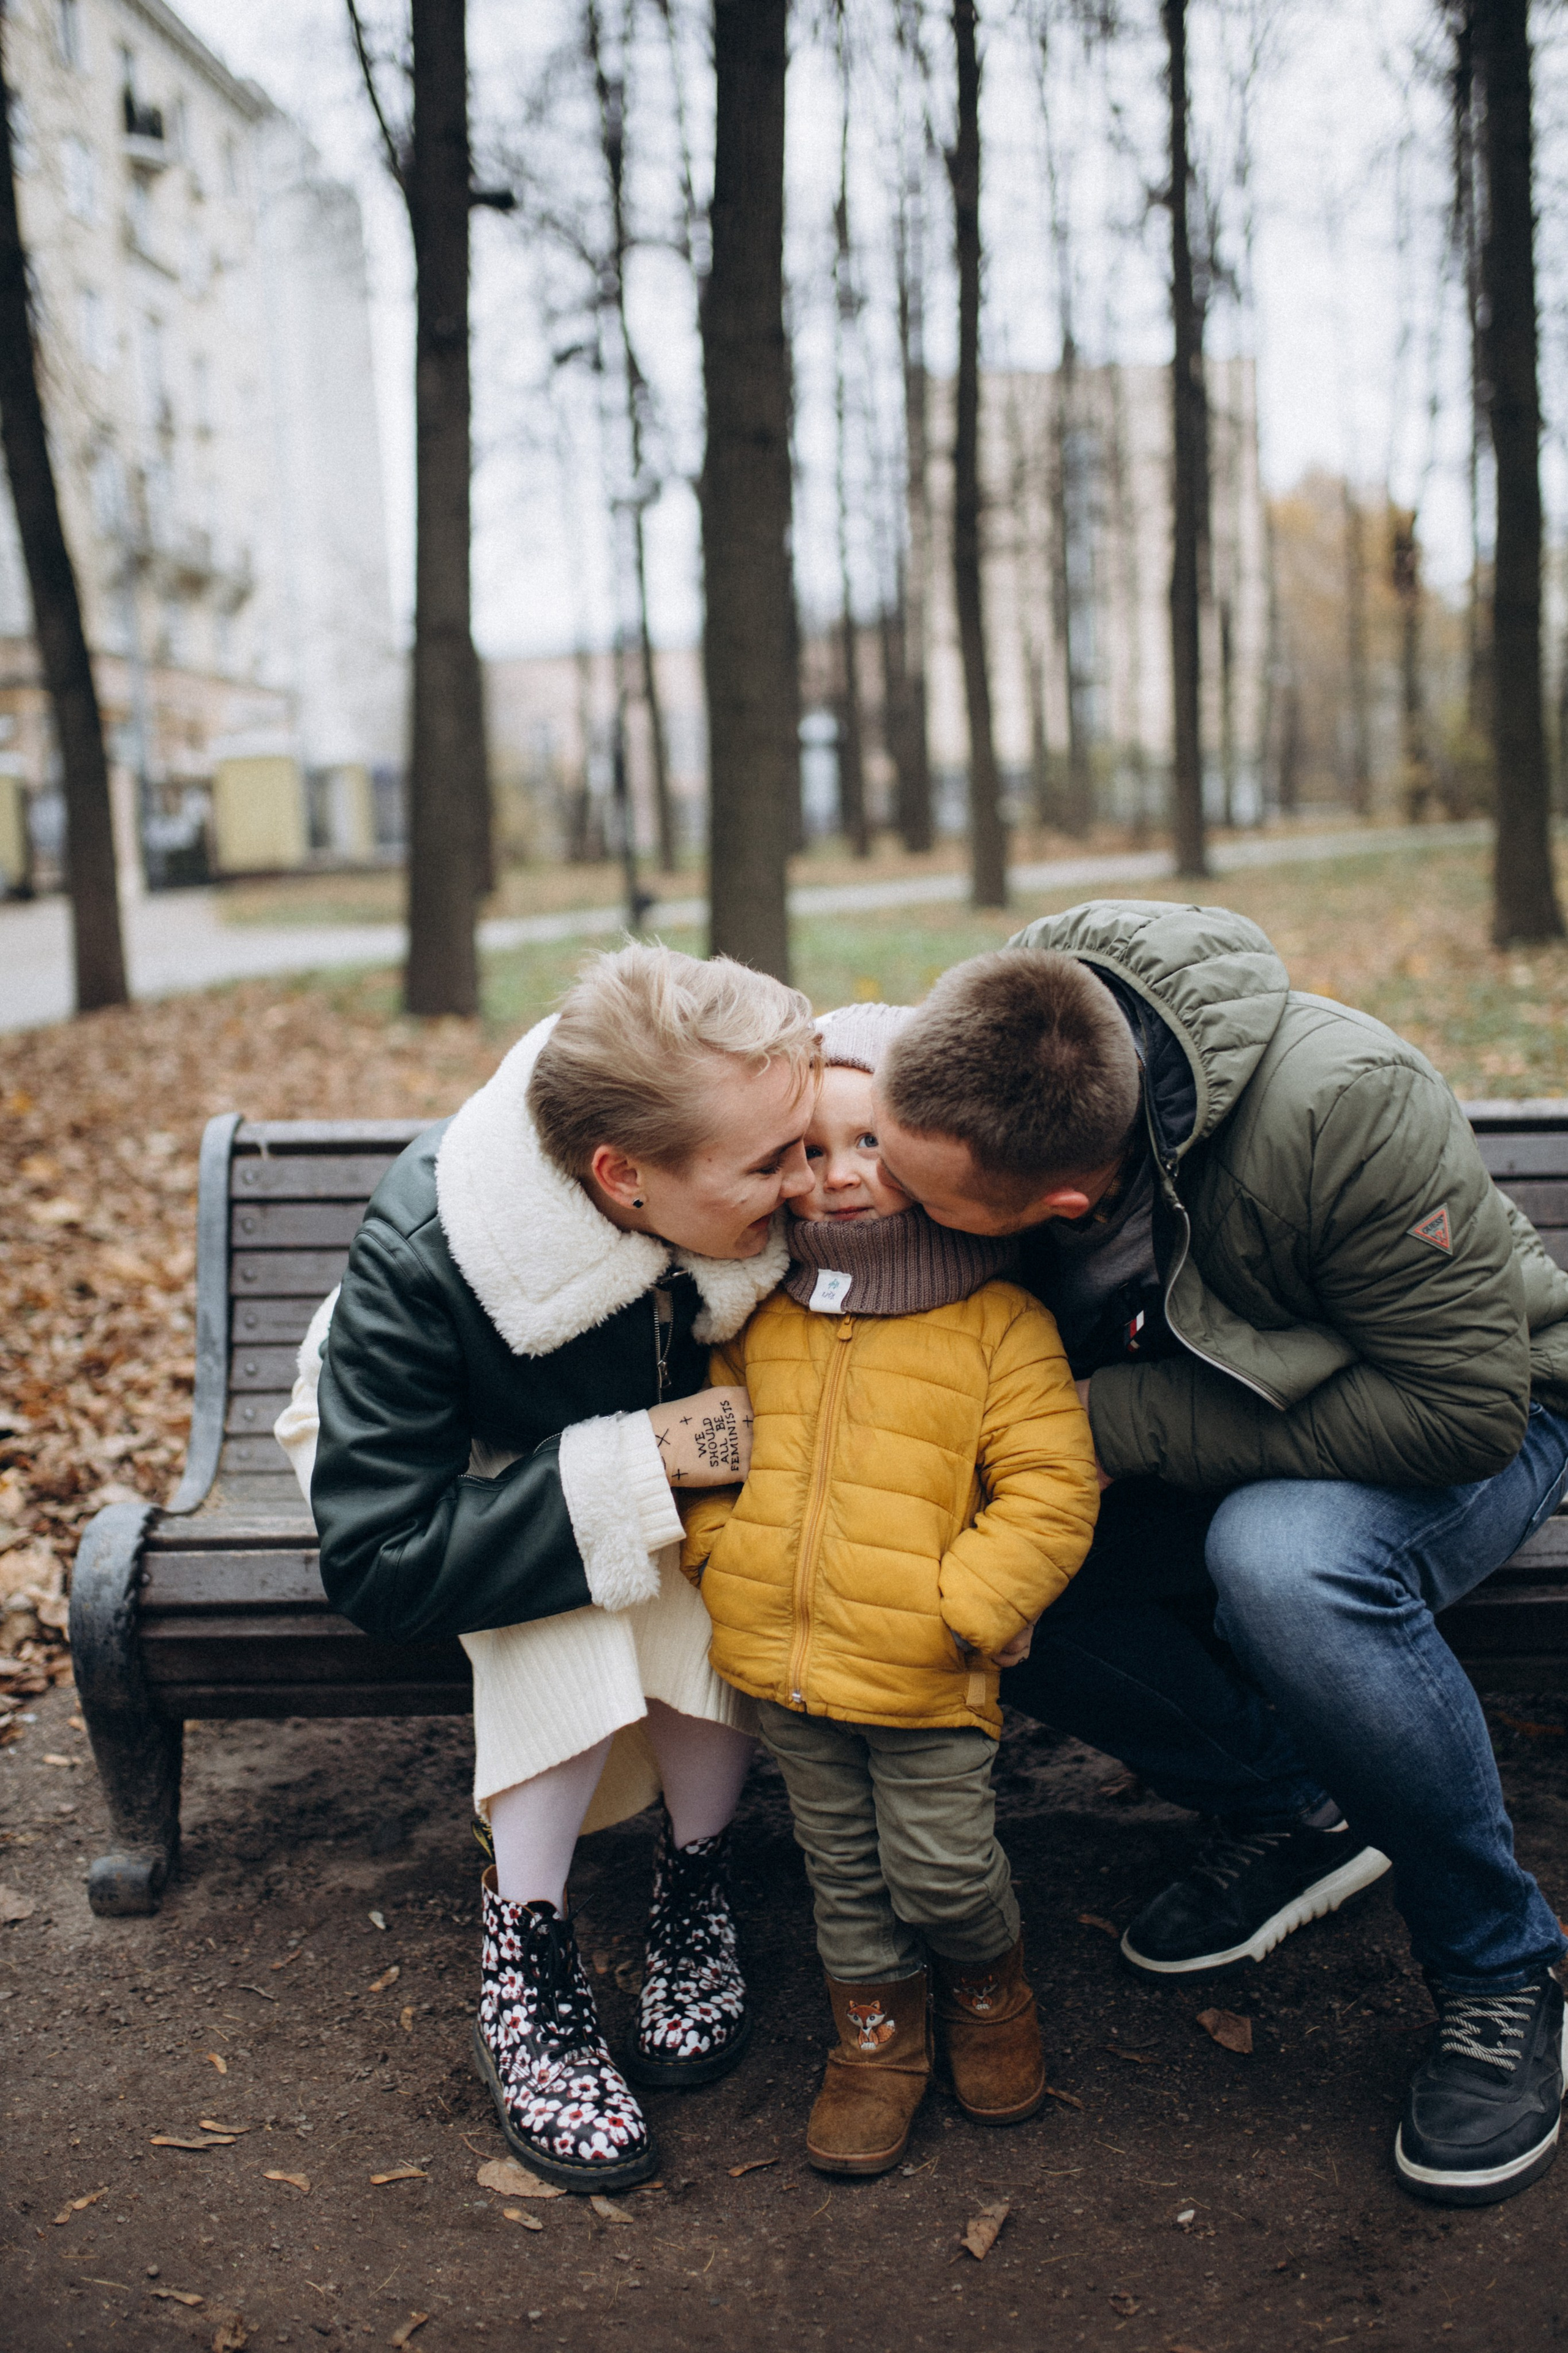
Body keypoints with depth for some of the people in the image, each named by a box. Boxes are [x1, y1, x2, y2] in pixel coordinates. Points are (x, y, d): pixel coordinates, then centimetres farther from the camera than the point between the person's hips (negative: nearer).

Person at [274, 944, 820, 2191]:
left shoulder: (766, 1220, -30)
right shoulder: (423, 1255, -38)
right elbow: (378, 1561, -37)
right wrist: (645, 1458, -40)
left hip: (663, 1465, 3)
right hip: (425, 1463, -3)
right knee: (577, 1568, -34)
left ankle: (694, 1884, -7)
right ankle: (524, 1956, -17)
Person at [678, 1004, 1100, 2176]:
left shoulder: (1000, 1324, -9)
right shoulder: (765, 1318, 4)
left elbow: (1050, 1488, -11)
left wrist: (963, 1609, -17)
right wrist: (720, 1553, 2)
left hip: (926, 1676, -4)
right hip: (782, 1661, 4)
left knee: (943, 1868, 6)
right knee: (843, 1863, 17)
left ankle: (988, 1981, 37)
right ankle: (880, 2025, 37)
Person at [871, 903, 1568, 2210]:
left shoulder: (1341, 1108, -37)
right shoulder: (972, 1088, -20)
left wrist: (1127, 1424, -31)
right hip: (1189, 1450, 5)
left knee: (1284, 1560, -39)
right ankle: (1289, 1808, 2)